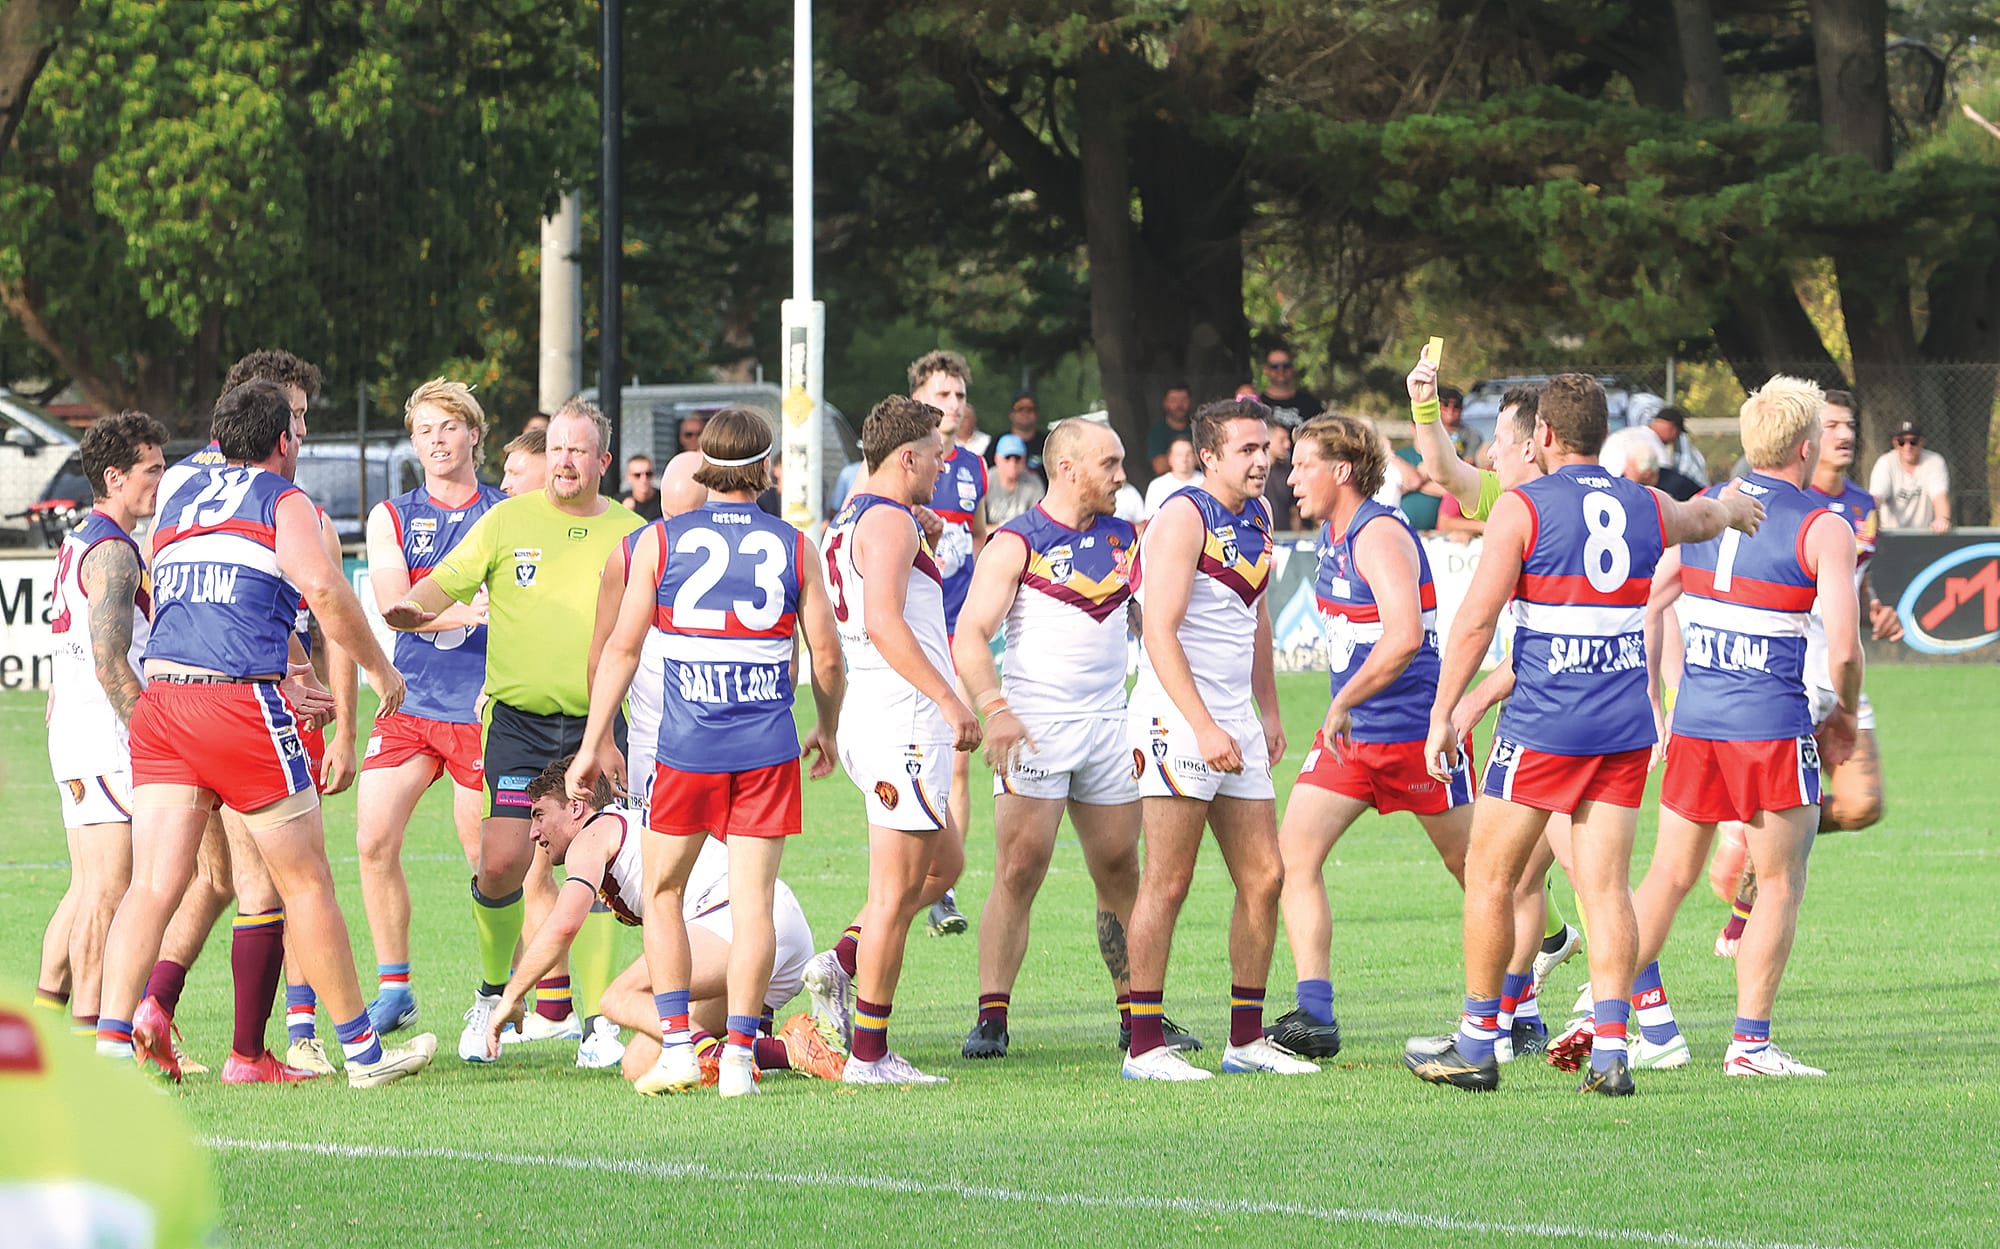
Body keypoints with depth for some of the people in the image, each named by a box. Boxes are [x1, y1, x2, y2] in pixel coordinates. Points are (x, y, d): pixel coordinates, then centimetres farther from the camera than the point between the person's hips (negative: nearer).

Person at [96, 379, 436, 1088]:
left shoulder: (178, 504, 23)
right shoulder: (281, 500, 2)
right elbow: (323, 589, -14)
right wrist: (380, 669, -1)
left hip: (159, 700, 6)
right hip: (241, 699, -6)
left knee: (153, 884, -1)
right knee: (305, 881, 5)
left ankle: (110, 1043, -14)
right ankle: (363, 1049, 13)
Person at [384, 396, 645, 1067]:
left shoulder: (631, 534, 7)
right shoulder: (510, 519, 4)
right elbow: (448, 581, -2)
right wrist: (414, 607, -22)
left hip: (595, 722, 1)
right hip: (516, 716, -1)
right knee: (502, 862, -9)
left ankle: (595, 1020, 3)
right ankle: (492, 994, 16)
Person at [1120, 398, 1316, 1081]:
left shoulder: (1257, 517, 14)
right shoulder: (1184, 517, -12)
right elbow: (1159, 631, -19)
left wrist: (1268, 713, 24)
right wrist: (1204, 728, -23)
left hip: (1235, 723, 8)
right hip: (1176, 717, -8)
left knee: (1264, 877, 7)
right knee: (1168, 882, -8)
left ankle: (1247, 1038, 15)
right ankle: (1145, 1045, -6)